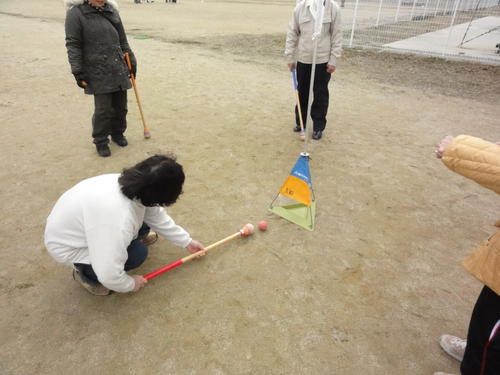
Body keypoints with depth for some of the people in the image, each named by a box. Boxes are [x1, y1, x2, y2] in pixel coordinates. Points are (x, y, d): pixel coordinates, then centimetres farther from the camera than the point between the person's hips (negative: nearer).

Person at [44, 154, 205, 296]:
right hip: (67, 246, -7)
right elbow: (108, 274, -35)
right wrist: (131, 284, -13)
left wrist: (187, 241, 9)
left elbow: (158, 217, 1)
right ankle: (87, 274, 3)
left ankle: (132, 236, 28)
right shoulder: (118, 220, -42)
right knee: (137, 253, -18)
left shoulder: (136, 187, -16)